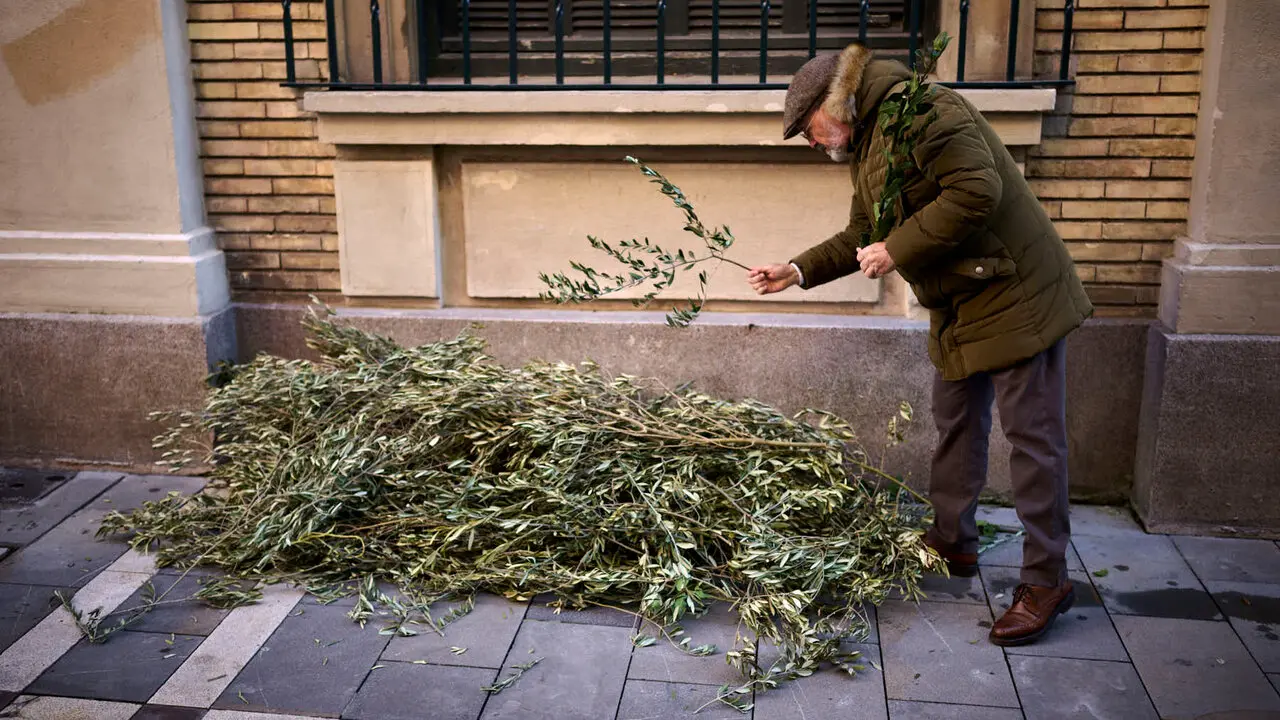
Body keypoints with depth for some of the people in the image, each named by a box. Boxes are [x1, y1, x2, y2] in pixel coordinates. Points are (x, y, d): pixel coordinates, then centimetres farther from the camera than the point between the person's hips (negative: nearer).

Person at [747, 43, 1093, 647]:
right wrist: (797, 271, 13)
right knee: (956, 423, 17)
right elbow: (861, 237, 24)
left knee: (1032, 435, -5)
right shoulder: (866, 146, 15)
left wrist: (898, 250, -21)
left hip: (1015, 293, -10)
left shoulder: (916, 108, -17)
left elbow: (977, 190, -27)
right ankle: (951, 542, 32)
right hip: (959, 308, 10)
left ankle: (1046, 581, 2)